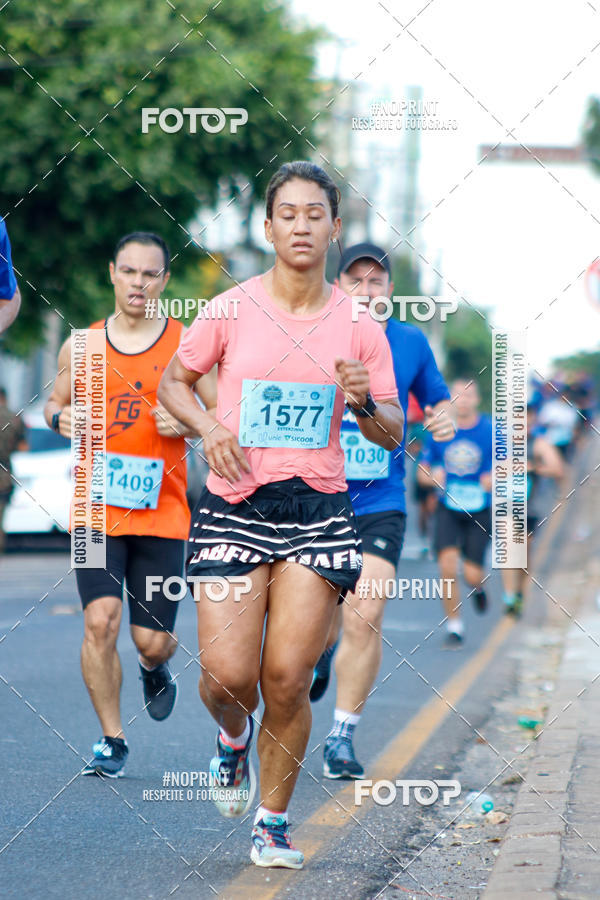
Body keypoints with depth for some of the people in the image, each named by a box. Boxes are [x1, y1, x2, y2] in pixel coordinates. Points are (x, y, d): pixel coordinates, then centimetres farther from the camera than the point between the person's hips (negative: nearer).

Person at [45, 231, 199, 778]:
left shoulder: (185, 346, 1)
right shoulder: (81, 347, 7)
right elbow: (56, 401, 21)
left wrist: (187, 423, -15)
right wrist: (60, 418, -1)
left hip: (161, 511, -1)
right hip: (97, 507, 1)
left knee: (152, 640, 0)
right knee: (100, 621, -13)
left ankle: (156, 669, 39)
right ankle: (112, 740, 2)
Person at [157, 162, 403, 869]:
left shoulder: (358, 326, 3)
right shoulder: (231, 309, 0)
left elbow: (391, 436, 9)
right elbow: (172, 382, 14)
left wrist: (364, 401, -13)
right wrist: (208, 427, -6)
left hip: (318, 511, 1)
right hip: (234, 509, 0)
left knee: (287, 678, -7)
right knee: (228, 674, -10)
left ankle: (273, 820, 14)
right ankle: (234, 734, 29)